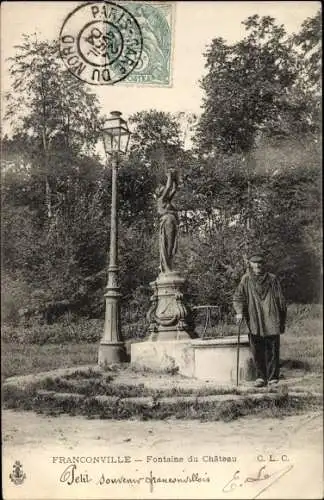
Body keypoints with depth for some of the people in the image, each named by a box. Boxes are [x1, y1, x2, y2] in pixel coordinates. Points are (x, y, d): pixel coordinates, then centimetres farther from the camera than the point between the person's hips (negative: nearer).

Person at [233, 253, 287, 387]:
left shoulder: (272, 279, 4)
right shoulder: (246, 280, 5)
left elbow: (281, 301, 8)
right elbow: (237, 297, 4)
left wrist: (282, 322, 8)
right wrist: (239, 311, -15)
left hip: (271, 322, -1)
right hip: (254, 323, 1)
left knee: (272, 351, 0)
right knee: (257, 351, 3)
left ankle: (273, 378, 9)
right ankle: (261, 377, 15)